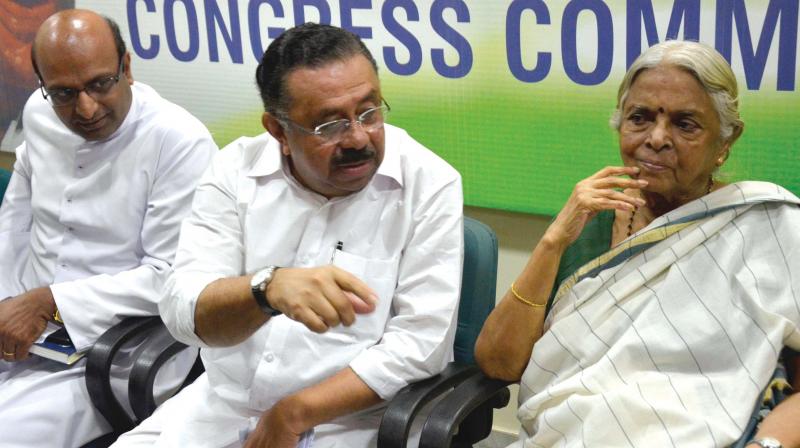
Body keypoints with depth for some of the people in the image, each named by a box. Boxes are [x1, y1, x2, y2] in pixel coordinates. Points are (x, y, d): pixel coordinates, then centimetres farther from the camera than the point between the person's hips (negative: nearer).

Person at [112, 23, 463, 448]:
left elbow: (419, 343, -13)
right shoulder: (236, 169, -5)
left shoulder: (429, 185, -11)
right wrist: (266, 288, -35)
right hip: (221, 403, 3)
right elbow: (183, 309, -15)